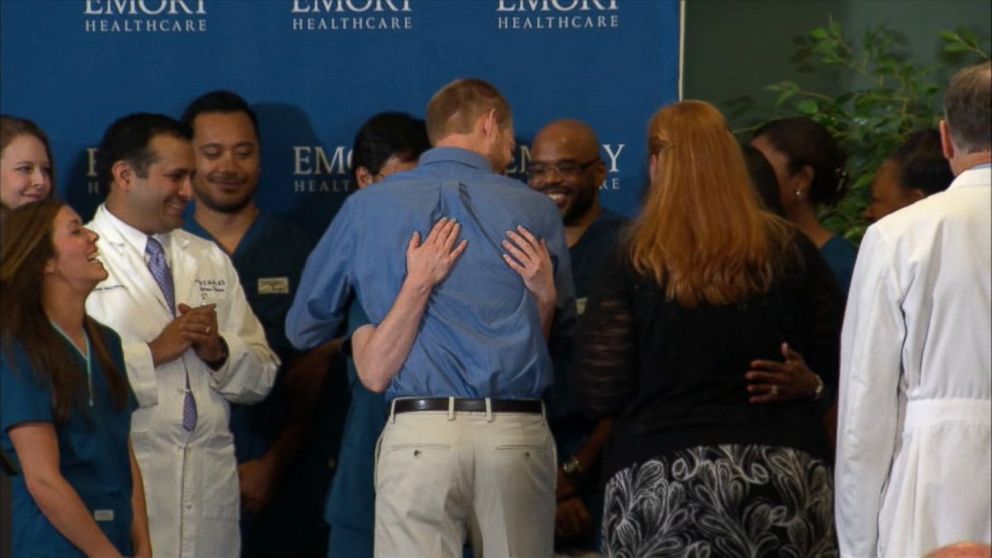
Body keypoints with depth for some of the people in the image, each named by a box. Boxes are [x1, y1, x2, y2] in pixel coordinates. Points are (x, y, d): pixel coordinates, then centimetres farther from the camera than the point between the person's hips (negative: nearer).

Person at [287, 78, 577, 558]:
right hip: (518, 434, 1)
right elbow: (560, 317, 22)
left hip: (418, 433, -1)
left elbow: (304, 328, 18)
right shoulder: (534, 211, 7)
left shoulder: (366, 208, 8)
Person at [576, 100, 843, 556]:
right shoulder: (791, 253, 1)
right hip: (784, 473, 2)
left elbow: (599, 395, -6)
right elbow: (836, 369, 5)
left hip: (660, 478, -2)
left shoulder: (635, 266, -5)